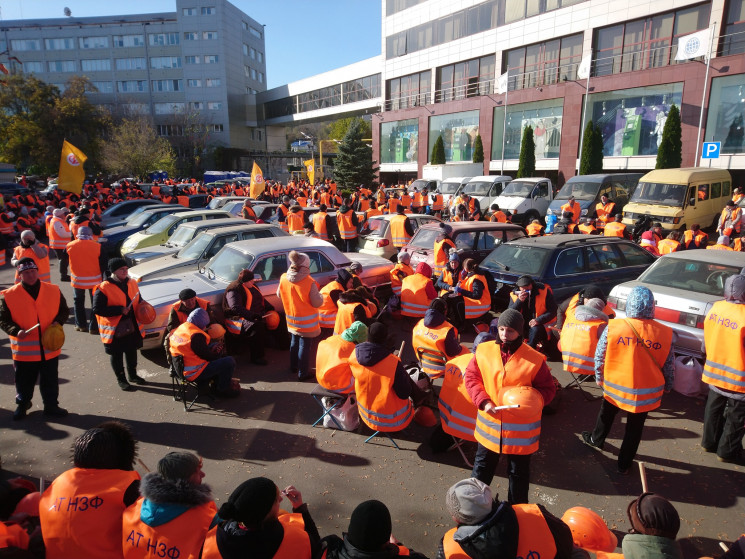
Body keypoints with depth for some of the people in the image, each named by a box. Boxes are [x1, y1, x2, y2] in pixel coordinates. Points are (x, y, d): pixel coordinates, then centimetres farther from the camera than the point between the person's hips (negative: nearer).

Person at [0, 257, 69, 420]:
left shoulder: (53, 291, -1)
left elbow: (64, 310, 8)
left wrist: (58, 322, -11)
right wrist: (16, 331, -20)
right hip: (23, 350, -1)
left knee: (50, 380, 14)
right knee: (24, 381, 16)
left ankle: (51, 405, 31)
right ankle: (22, 405, 39)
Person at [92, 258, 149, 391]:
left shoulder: (132, 283, 4)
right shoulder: (103, 288, -16)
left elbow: (138, 300, 17)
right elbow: (97, 309, -19)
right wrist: (120, 310, -24)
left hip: (132, 327, 6)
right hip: (114, 329, -5)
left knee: (132, 351, 20)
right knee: (116, 355, 10)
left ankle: (133, 375, 39)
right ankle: (120, 379, 28)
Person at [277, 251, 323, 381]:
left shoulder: (284, 278, -9)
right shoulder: (309, 282, -25)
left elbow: (279, 295, 7)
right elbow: (317, 303, -20)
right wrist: (320, 296, 1)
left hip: (291, 320, 6)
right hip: (306, 322, -6)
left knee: (294, 343, 24)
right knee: (305, 346, 7)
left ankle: (293, 367, 40)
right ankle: (303, 373, 18)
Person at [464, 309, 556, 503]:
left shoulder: (535, 359, -15)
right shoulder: (483, 351, -9)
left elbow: (548, 389, -5)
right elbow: (471, 377, 1)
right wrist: (483, 401, -14)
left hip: (521, 429, -2)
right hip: (489, 424, 2)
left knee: (519, 472, 18)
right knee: (482, 467, 22)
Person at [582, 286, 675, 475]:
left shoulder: (612, 327, -18)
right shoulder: (665, 333, -13)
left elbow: (599, 356, -8)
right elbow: (669, 366, -1)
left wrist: (599, 377, 10)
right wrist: (666, 387, 16)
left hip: (615, 386, 0)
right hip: (646, 392, 0)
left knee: (606, 414, 27)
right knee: (634, 428, 18)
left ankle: (596, 440, 51)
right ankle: (624, 465, 32)